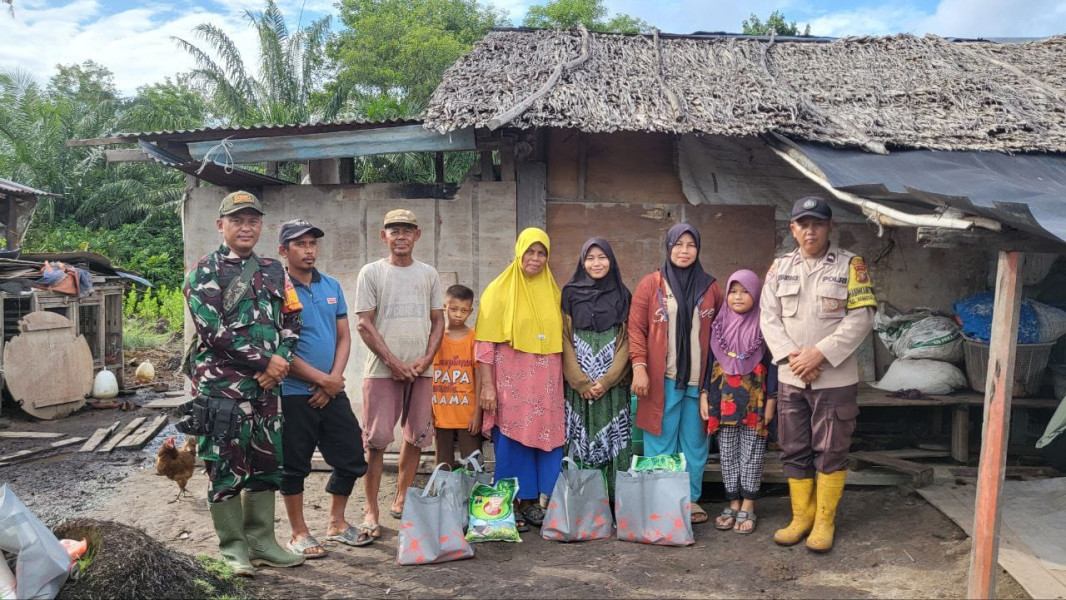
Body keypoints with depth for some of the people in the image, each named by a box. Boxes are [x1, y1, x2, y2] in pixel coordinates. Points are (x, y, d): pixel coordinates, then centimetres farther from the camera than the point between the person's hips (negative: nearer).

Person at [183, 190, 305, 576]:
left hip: (266, 383, 5)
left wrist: (280, 362, -6)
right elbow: (213, 330, -13)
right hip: (221, 382, -5)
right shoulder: (204, 272, -4)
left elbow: (291, 320, 12)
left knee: (266, 461, 10)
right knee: (227, 464, 0)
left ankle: (262, 541, 22)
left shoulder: (274, 271, 13)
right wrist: (265, 361, -14)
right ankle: (233, 547, 12)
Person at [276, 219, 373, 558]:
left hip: (332, 391, 6)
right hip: (293, 394, -5)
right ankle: (299, 534, 22)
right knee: (294, 465, 5)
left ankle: (337, 524, 29)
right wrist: (322, 379, -13)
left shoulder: (332, 286, 9)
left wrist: (334, 379, -5)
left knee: (352, 459, 10)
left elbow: (344, 336, 10)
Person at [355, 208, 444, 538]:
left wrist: (427, 358, -4)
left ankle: (401, 501, 23)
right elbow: (364, 323, -3)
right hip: (382, 370, -3)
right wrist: (392, 361, -11)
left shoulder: (428, 273, 11)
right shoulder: (371, 272, 2)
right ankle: (371, 511, 6)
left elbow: (438, 320, 11)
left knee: (416, 436, 9)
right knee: (376, 439, -4)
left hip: (420, 370, 4)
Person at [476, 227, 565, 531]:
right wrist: (487, 385, -12)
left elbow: (560, 338, 16)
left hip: (546, 381, 4)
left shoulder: (552, 291, 13)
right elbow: (485, 341, -6)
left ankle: (531, 503, 18)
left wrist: (564, 379, 10)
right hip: (511, 379, -4)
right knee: (512, 441, -1)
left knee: (543, 438, 5)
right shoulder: (499, 289, -1)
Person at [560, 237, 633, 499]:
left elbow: (625, 340, 3)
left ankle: (614, 499, 6)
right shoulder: (570, 294, 6)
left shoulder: (622, 295, 8)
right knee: (581, 438, -1)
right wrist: (580, 381, -8)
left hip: (613, 385, 0)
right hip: (578, 385, 0)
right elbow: (565, 339, 2)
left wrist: (607, 380, -9)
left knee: (612, 438, -1)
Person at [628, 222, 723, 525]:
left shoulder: (710, 287, 9)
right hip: (661, 379, -3)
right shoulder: (650, 284, 1)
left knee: (695, 442, 9)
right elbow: (636, 329, -2)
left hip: (699, 379, 3)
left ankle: (692, 499, 22)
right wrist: (639, 366, -12)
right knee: (660, 444, 3)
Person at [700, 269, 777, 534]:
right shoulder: (719, 326, 6)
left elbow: (772, 365, -3)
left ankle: (748, 507, 12)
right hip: (724, 400, 3)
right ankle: (733, 504, 19)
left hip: (753, 401, -3)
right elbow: (710, 361, 9)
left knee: (751, 453, 3)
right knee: (727, 453, 8)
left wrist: (771, 400, -6)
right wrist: (704, 394, 4)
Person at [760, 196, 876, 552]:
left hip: (835, 378, -3)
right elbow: (769, 317, 3)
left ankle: (824, 521, 17)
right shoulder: (780, 266, 8)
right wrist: (792, 355, -11)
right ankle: (801, 517, 24)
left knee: (831, 453, 4)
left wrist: (820, 353, -16)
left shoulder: (851, 265, -2)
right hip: (790, 378, 4)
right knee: (794, 451, 11)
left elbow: (861, 317, -9)